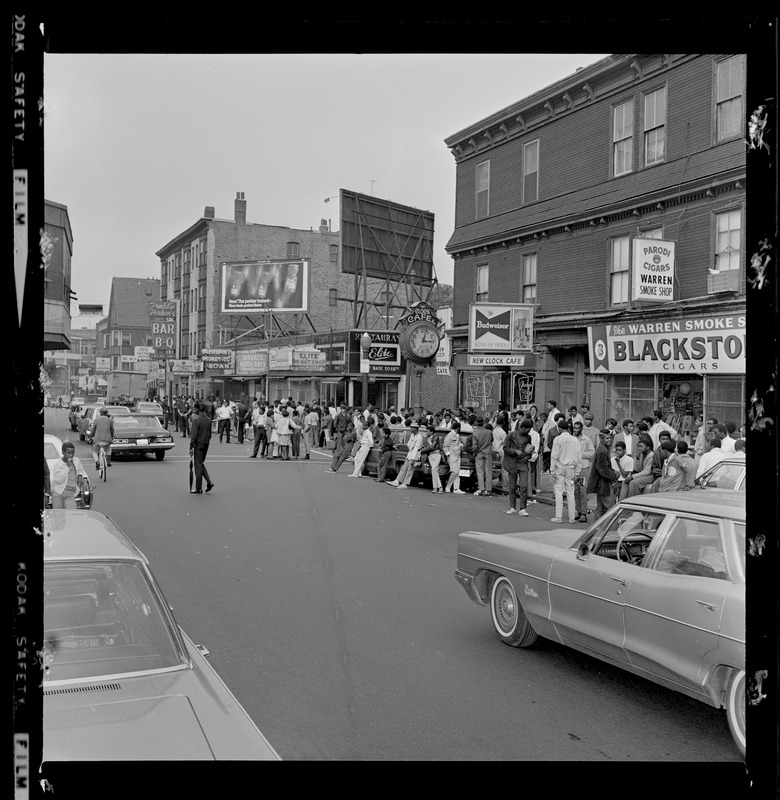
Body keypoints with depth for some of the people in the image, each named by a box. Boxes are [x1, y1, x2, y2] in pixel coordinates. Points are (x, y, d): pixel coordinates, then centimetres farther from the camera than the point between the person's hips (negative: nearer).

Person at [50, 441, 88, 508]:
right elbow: (59, 480, -18)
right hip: (58, 493, -2)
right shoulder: (57, 464, -7)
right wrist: (67, 466, -17)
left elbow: (80, 470, 30)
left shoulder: (76, 461, 8)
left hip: (71, 494, 3)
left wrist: (80, 475, 7)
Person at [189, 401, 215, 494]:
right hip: (206, 445, 7)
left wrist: (191, 447, -12)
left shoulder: (196, 420, -16)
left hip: (198, 445, -7)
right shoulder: (208, 420, 4)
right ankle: (209, 482, 10)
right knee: (201, 464, 21)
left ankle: (198, 489, 9)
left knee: (198, 466, 2)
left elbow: (194, 435, -17)